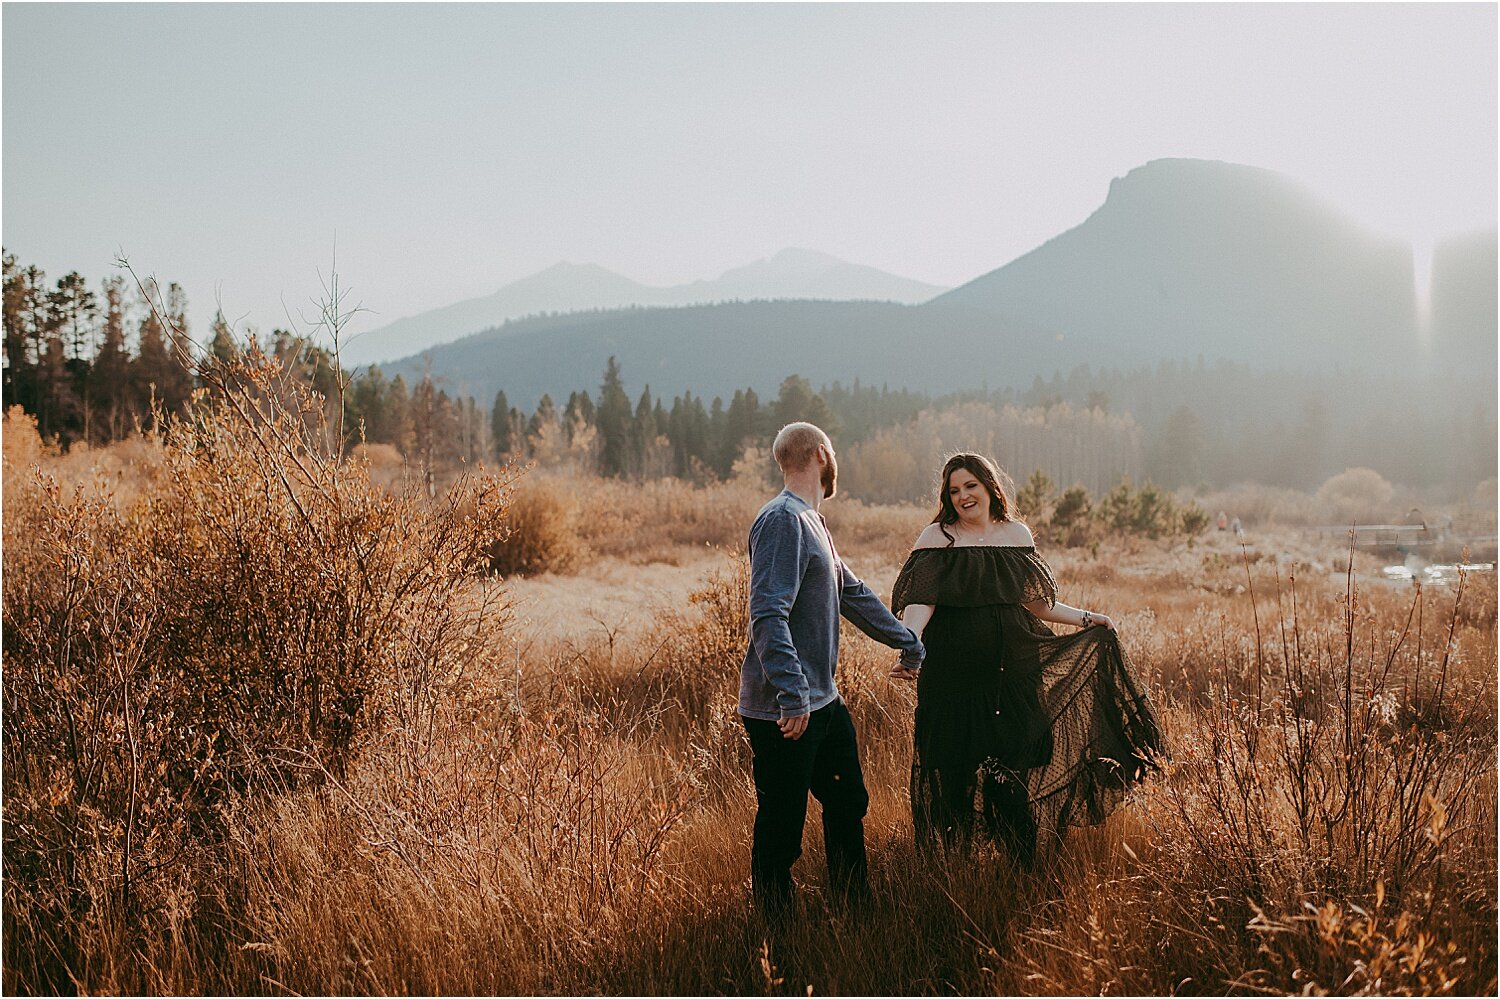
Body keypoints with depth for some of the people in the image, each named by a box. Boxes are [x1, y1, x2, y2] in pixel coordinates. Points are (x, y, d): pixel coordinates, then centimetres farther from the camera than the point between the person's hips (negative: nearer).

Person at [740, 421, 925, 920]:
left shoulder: (812, 521, 15)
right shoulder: (782, 520, -17)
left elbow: (853, 594, 26)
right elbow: (768, 615, -26)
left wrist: (908, 641, 34)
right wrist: (793, 695, -32)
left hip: (824, 702, 10)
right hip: (784, 711, -10)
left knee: (848, 804, 20)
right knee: (780, 828, 0)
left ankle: (855, 909, 36)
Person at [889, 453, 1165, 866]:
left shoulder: (1017, 535, 10)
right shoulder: (937, 538, -3)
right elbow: (920, 600, -15)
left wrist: (1085, 618, 15)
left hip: (1013, 668, 3)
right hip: (954, 673, -3)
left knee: (1018, 760, 4)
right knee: (954, 768, 0)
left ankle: (1024, 866, 18)